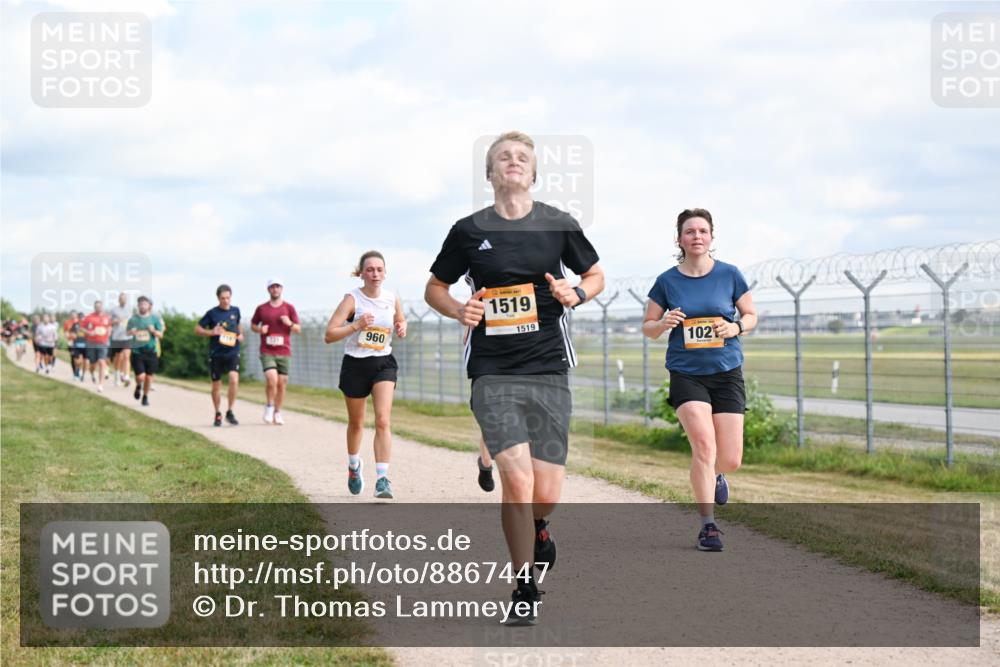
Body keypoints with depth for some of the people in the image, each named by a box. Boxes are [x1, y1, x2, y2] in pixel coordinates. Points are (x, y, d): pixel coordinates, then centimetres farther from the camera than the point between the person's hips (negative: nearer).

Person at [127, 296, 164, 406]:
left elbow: (160, 335, 0)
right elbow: (127, 331, 12)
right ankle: (138, 387, 25)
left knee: (149, 376, 6)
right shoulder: (133, 319, 2)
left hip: (151, 351, 1)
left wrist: (153, 331, -20)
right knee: (140, 376, -11)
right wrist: (131, 332, -12)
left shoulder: (155, 318, 1)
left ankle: (146, 396, 27)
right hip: (137, 351, -1)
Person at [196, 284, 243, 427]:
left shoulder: (235, 311, 6)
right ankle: (218, 415, 26)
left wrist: (240, 334, 8)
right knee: (216, 385, 7)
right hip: (216, 354, -1)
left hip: (232, 352, 1)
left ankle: (230, 412, -7)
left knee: (234, 379, -21)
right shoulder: (212, 313, -3)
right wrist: (212, 332, -15)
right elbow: (197, 329, 1)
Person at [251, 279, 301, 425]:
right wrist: (259, 329, -4)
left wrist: (290, 323, -14)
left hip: (283, 352, 1)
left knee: (282, 384, 2)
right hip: (267, 352, -1)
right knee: (271, 379, -19)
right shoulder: (261, 308, 7)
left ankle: (277, 413, 15)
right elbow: (253, 324, 18)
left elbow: (298, 329, 8)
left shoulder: (289, 307, 6)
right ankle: (269, 406, 3)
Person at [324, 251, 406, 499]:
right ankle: (354, 466, 43)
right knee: (356, 423, 15)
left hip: (383, 364, 1)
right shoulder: (352, 299, -12)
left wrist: (402, 328, -3)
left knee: (383, 420, -16)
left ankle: (382, 478, -19)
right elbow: (329, 335, -17)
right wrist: (356, 325, -30)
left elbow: (401, 321, 20)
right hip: (355, 365, -1)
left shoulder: (393, 299, -2)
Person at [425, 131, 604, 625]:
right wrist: (459, 310, -6)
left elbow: (595, 275, 17)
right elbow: (435, 288, 15)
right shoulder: (470, 230, 3)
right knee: (517, 480, -15)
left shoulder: (558, 225, 4)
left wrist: (576, 294, -5)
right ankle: (525, 588, 4)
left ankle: (536, 528, 37)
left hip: (549, 369, 1)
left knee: (546, 494, -2)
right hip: (493, 373, -1)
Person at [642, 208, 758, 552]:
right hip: (686, 374, -1)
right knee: (704, 444, -20)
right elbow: (647, 327, 8)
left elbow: (751, 315, 11)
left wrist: (736, 327, -11)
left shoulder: (729, 275, 1)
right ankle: (708, 526, -8)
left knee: (730, 459, 0)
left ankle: (714, 475, 39)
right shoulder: (667, 281, 0)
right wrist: (663, 323, -15)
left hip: (727, 372, 1)